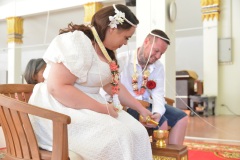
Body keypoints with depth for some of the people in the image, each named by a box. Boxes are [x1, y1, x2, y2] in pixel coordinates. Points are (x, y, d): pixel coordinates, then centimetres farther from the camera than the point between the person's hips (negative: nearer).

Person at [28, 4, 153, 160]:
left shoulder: (106, 51, 11)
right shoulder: (76, 42, -19)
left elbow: (114, 85, 18)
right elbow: (57, 88, -27)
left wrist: (141, 109, 17)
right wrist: (102, 109, -23)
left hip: (91, 107, 9)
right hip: (60, 108, -8)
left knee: (137, 132, -8)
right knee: (116, 136, -27)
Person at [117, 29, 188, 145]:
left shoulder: (158, 67, 6)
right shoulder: (121, 60, -10)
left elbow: (158, 94, -5)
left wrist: (157, 112, -26)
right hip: (127, 106, -7)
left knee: (181, 117, -2)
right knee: (161, 122, -24)